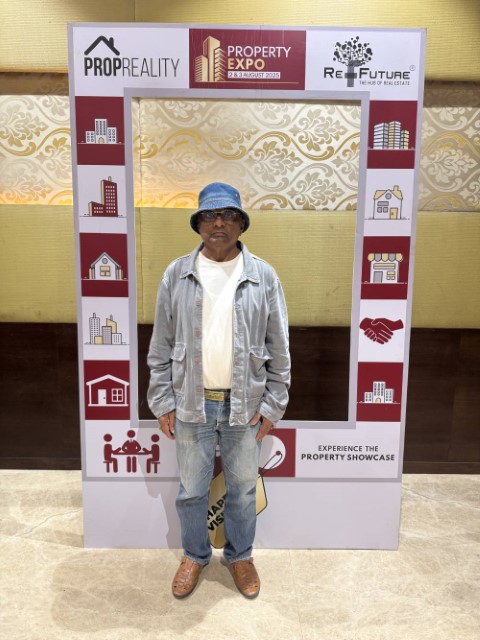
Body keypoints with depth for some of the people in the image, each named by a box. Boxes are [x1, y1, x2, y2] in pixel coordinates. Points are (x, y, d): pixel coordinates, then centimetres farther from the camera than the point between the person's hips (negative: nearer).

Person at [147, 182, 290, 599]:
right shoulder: (176, 275, -2)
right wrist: (162, 402, -1)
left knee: (243, 488, 17)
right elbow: (161, 347, 1)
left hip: (245, 405, 0)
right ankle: (195, 555, 42)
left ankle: (240, 556, 42)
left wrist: (273, 405, -2)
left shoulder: (264, 276, -4)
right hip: (192, 404, 1)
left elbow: (279, 350, -1)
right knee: (192, 489, 17)